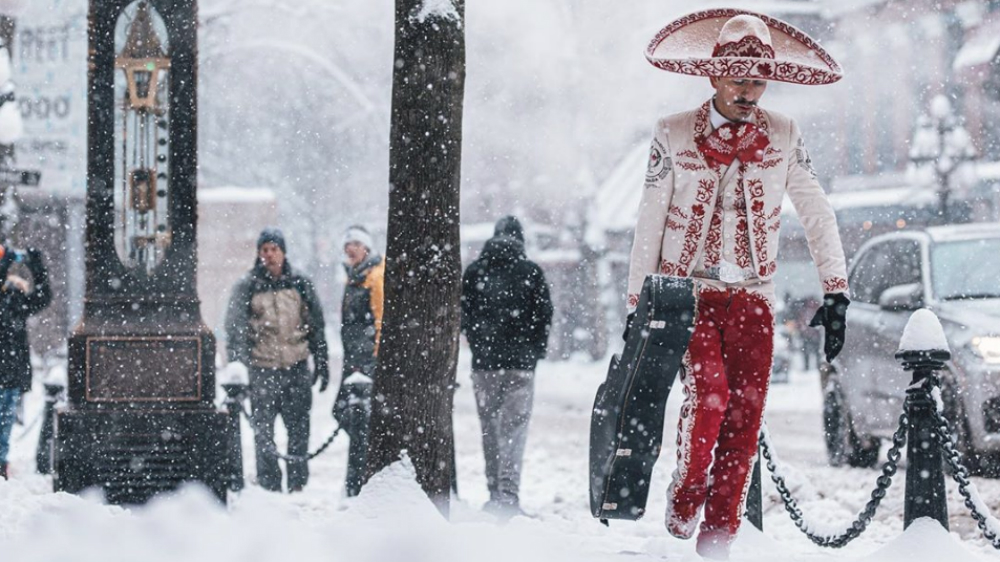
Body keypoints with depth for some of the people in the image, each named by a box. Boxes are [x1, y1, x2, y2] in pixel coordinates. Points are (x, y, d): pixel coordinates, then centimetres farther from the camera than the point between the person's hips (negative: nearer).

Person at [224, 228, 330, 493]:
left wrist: (322, 364, 12)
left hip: (297, 367, 2)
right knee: (263, 430, -4)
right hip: (263, 369, -2)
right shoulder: (247, 286, 2)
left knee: (299, 428, 4)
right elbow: (235, 325, -5)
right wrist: (236, 359, -20)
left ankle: (297, 484, 12)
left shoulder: (300, 284, 9)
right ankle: (269, 486, 1)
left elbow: (316, 326, 15)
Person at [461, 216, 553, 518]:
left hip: (484, 362, 2)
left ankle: (495, 495, 13)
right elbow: (544, 314, -1)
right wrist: (534, 352, 9)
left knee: (490, 430, 11)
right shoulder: (531, 271, -2)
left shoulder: (474, 271, 4)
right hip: (520, 363, -2)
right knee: (514, 428, -4)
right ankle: (508, 494, -17)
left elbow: (464, 315, 5)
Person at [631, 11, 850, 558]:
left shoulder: (783, 136, 2)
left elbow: (817, 214, 8)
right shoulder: (674, 135, -2)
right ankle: (684, 503, -1)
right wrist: (637, 305, 4)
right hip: (686, 289, -2)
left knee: (744, 420, -5)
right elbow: (649, 222, 3)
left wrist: (836, 292, 1)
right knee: (709, 388, -23)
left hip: (751, 297, 2)